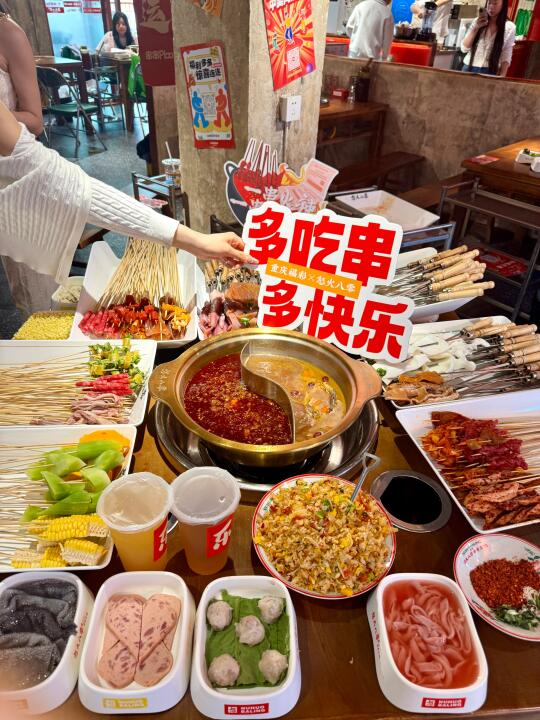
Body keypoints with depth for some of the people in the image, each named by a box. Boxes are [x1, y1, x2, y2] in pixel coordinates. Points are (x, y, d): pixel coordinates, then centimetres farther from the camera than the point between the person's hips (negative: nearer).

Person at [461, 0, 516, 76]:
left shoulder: (509, 27, -1)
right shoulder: (478, 22, 4)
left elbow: (506, 57, -1)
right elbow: (464, 48, 0)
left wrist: (501, 77, -11)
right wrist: (476, 28, -10)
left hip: (490, 71, -2)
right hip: (470, 68, 2)